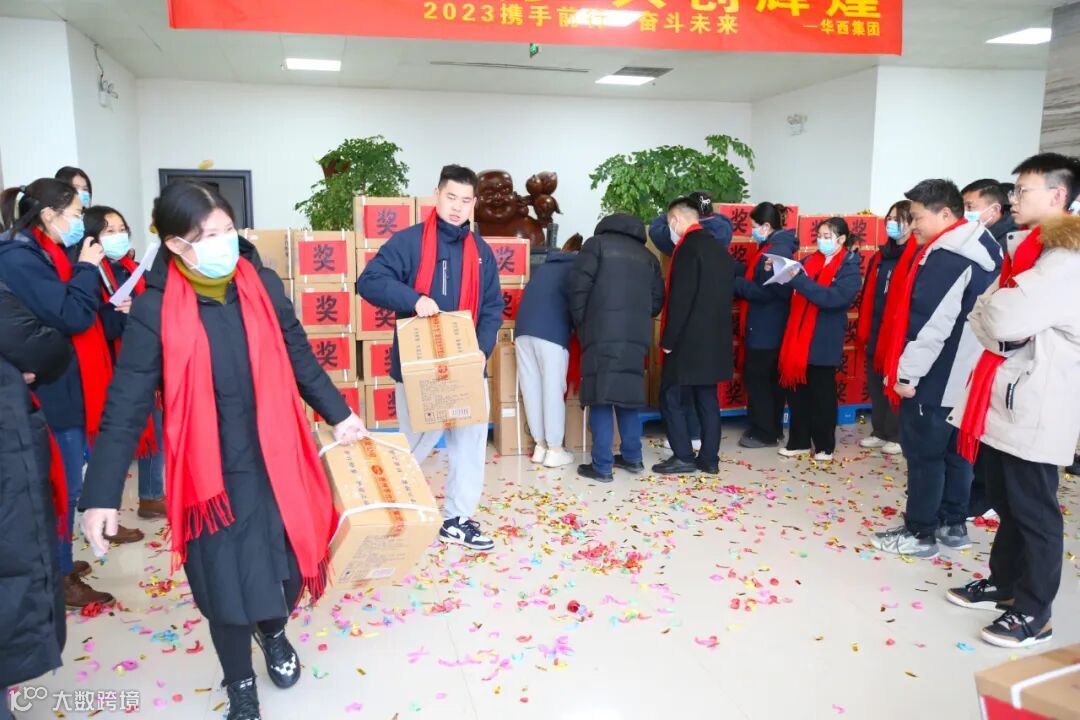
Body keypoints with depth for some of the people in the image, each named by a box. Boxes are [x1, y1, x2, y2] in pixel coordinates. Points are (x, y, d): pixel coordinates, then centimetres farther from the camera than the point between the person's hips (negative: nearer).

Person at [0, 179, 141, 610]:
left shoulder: (43, 254, 13)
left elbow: (72, 314, 18)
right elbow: (71, 317, -24)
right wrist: (87, 268, -13)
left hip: (67, 387, 10)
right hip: (50, 392, -10)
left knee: (65, 482, 18)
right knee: (62, 486, 0)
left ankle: (57, 564, 32)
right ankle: (60, 580, 14)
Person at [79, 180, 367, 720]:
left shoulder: (262, 285, -4)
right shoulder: (154, 309, -13)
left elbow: (299, 358, 8)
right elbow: (125, 406, -11)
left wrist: (338, 414, 13)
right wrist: (101, 495, -13)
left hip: (276, 460, 3)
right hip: (210, 472, -2)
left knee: (288, 562, 12)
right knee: (226, 582, 9)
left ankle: (273, 630, 49)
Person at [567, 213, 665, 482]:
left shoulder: (597, 243, 7)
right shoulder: (648, 256, 20)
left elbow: (577, 286, -4)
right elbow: (657, 300, 15)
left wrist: (581, 323, 7)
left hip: (603, 334, -5)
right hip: (636, 336, 5)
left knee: (601, 398, -3)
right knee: (626, 395, 16)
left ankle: (601, 467, -2)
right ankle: (632, 458, 21)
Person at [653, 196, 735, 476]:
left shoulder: (688, 246, -13)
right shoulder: (721, 250, 14)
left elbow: (681, 298, -19)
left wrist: (668, 339, -14)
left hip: (689, 340, -8)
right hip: (715, 340, 9)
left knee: (671, 397, 0)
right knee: (707, 399, 11)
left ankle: (683, 457, 2)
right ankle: (709, 459, 15)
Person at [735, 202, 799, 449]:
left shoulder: (777, 251, -18)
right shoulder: (771, 248, 14)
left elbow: (766, 291, -22)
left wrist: (734, 283, -15)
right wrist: (738, 280, 0)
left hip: (766, 329, -10)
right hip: (764, 327, 10)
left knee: (758, 379, -1)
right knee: (769, 379, 16)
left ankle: (764, 433, 8)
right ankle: (772, 429, 26)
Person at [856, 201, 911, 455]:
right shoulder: (881, 256, 14)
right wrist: (863, 330, 10)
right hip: (875, 332, 7)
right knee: (875, 384, 12)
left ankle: (897, 436, 13)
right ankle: (880, 431, 24)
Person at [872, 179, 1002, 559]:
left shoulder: (945, 258, -19)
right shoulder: (983, 251, 12)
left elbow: (930, 323, -24)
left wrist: (908, 373, -17)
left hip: (935, 378, -10)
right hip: (964, 376, 10)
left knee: (923, 454, 0)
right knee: (954, 451, 17)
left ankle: (920, 534, 10)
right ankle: (953, 525, 28)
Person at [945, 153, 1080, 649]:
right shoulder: (1024, 249, 17)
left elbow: (1006, 317, -23)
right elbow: (982, 316, 14)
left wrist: (993, 310, -4)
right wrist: (999, 327, -6)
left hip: (1036, 402, -9)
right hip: (1004, 394, 9)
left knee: (1033, 509, 1)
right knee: (1005, 502, 18)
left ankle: (1033, 612, 13)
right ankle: (1003, 583, 32)